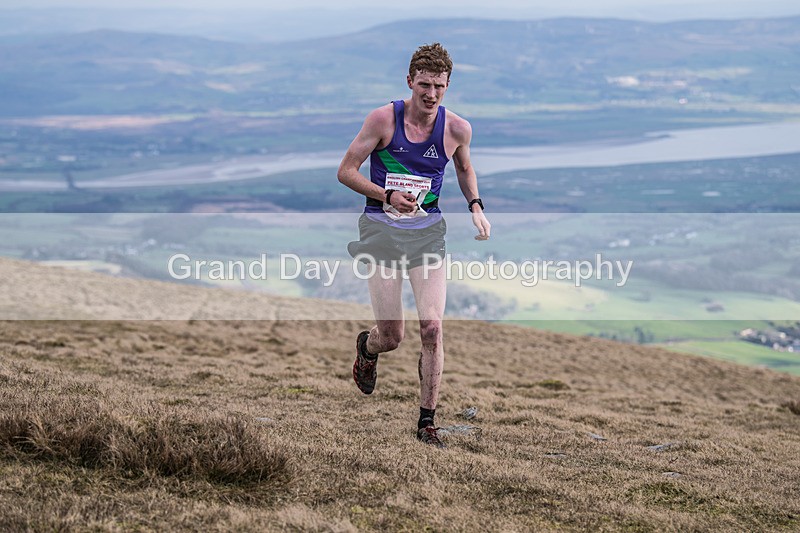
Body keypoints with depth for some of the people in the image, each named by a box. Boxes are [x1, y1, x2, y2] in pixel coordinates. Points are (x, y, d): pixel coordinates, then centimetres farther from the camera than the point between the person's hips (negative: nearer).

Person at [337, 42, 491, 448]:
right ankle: (366, 347, 40)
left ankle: (427, 422, 2)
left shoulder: (457, 129, -2)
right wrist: (387, 196, -19)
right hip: (382, 231, -2)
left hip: (428, 232, 2)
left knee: (432, 327, -11)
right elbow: (346, 171, -5)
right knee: (392, 335, 0)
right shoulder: (384, 119, -10)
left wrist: (475, 206, 4)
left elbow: (464, 168, 21)